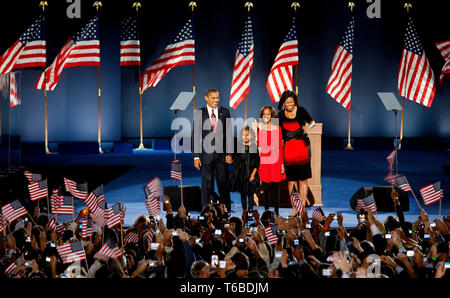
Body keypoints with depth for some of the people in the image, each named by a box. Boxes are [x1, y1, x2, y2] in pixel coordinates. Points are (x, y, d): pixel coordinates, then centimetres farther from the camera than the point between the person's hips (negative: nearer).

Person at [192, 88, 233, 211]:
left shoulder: (225, 112, 6)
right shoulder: (199, 113, 2)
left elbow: (229, 133, 5)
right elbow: (195, 135, 1)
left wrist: (229, 153, -2)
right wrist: (196, 156, -4)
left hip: (221, 154, 1)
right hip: (206, 154, -1)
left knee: (224, 183, 4)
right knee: (207, 184, 3)